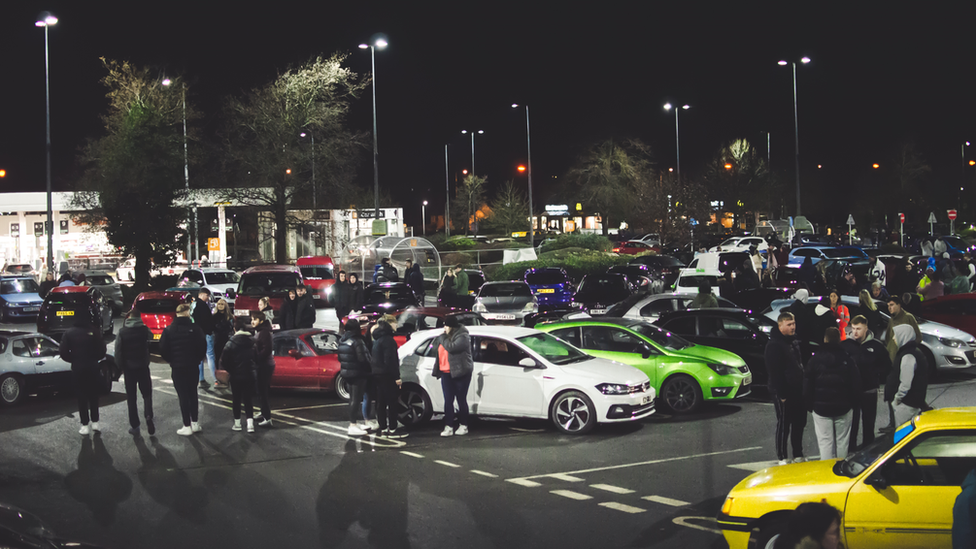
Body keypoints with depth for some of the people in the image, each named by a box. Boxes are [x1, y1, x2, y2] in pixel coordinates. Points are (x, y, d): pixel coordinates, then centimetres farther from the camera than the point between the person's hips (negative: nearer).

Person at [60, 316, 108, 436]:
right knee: (93, 395, 14)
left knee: (81, 397, 7)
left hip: (77, 369, 0)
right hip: (93, 368, 0)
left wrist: (74, 360, 10)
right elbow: (102, 351, -5)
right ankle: (95, 422, 14)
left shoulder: (69, 333, -4)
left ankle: (85, 425, 5)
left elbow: (63, 353, -6)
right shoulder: (94, 332, -6)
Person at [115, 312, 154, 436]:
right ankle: (149, 416, -14)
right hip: (143, 367, 0)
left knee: (131, 397, 7)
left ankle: (134, 426, 7)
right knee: (147, 393, 11)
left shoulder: (122, 332, -8)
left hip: (129, 368, 0)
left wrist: (121, 366, 2)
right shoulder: (145, 329, -6)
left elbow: (118, 352, -8)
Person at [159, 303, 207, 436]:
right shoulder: (195, 328, -8)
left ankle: (187, 426, 4)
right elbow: (202, 347, -7)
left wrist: (172, 361, 11)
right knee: (193, 394, 14)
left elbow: (163, 350, -6)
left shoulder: (169, 330, -7)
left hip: (177, 367, -1)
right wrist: (197, 360, 9)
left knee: (183, 396, 3)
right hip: (193, 367, 1)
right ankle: (195, 423, 18)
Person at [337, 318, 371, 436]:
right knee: (356, 399, -5)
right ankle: (353, 426, -5)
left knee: (353, 398, 18)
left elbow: (340, 357, 14)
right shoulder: (357, 341, -19)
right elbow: (363, 358, -21)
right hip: (358, 373, -8)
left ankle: (355, 422, 28)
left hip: (346, 373, 8)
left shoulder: (342, 341, 7)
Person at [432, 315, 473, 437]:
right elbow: (435, 346, 18)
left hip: (460, 373, -7)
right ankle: (448, 427, -2)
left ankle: (463, 426, 13)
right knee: (448, 401, 0)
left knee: (461, 400, 2)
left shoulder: (463, 337, -11)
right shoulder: (446, 336, 16)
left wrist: (443, 338, -14)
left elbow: (451, 347, -24)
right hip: (446, 373, 7)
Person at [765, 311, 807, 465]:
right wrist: (781, 394, -20)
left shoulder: (794, 341, 14)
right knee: (783, 425, -1)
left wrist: (804, 387, 15)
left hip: (798, 391, 9)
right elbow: (774, 372, -18)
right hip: (784, 393, -9)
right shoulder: (774, 345, -14)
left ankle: (798, 455, 25)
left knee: (799, 423, 14)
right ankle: (782, 458, 7)